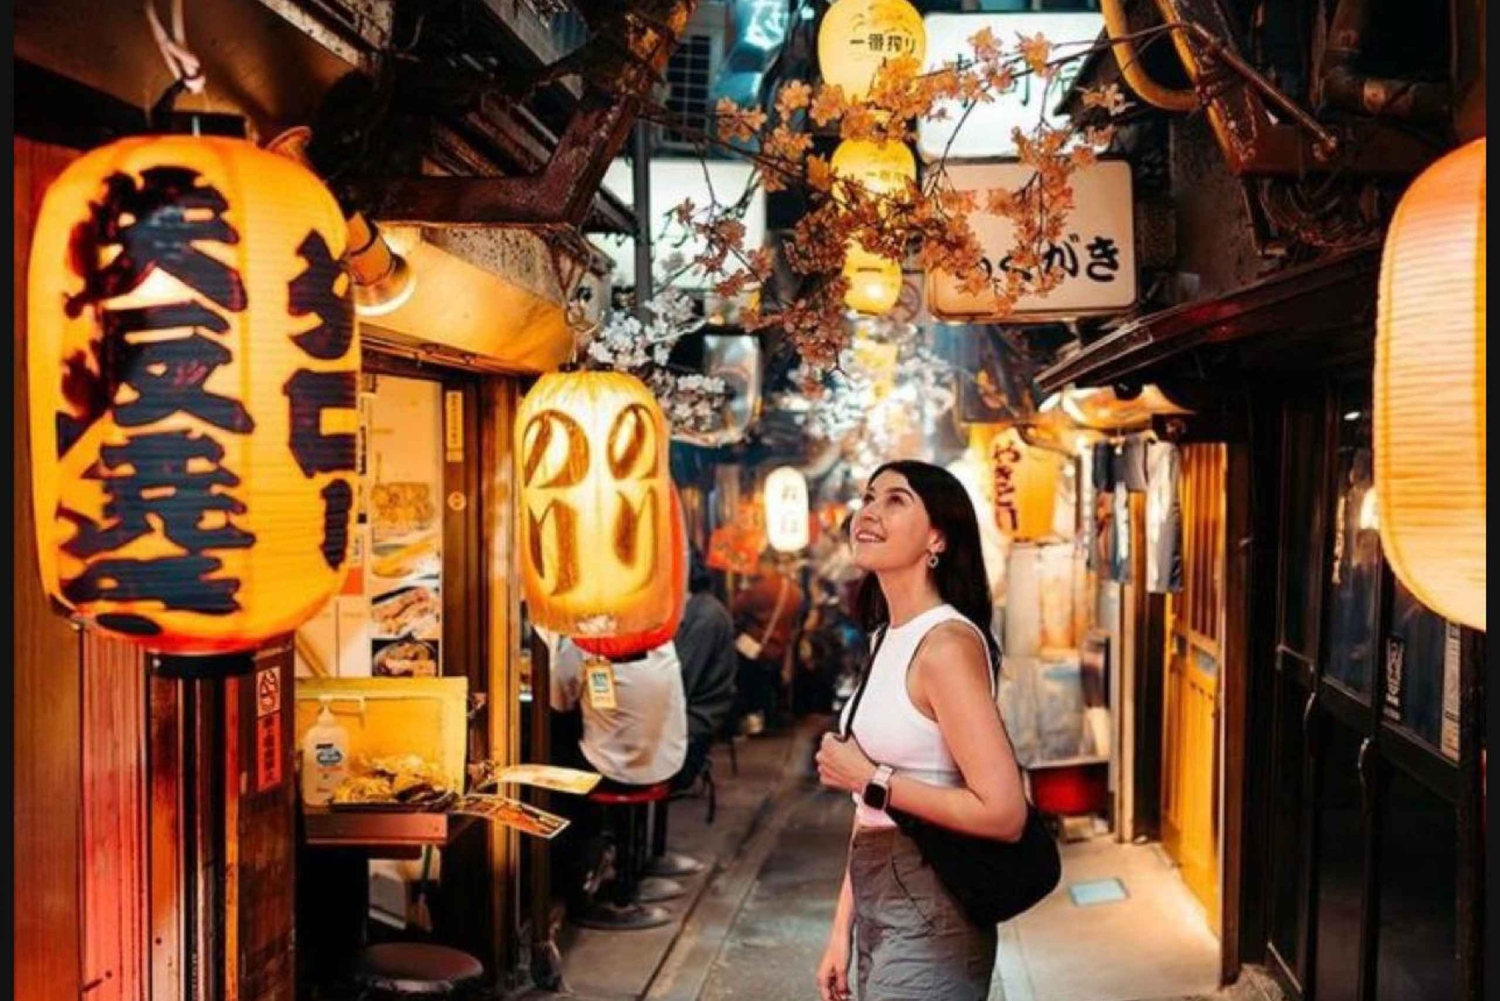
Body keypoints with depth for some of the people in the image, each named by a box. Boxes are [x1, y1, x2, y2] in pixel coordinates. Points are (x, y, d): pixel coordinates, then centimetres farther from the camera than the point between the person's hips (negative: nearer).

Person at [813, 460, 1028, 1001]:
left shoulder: (946, 644, -17)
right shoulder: (890, 638, 8)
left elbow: (1004, 813, -23)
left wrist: (871, 781, -17)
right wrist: (842, 929, 11)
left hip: (927, 921, -8)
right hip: (880, 911, 8)